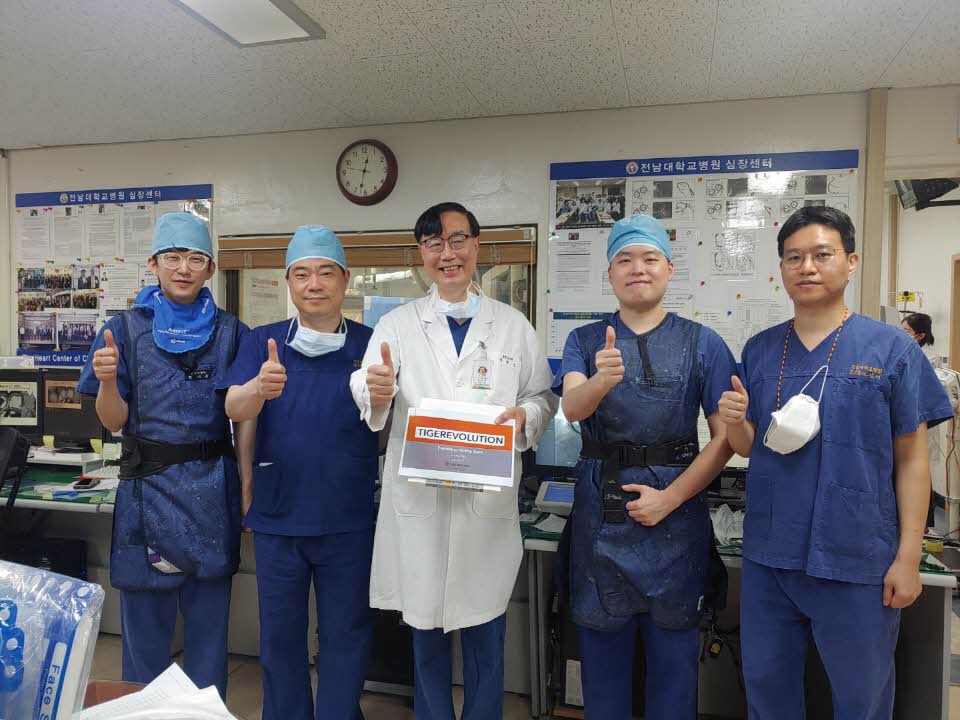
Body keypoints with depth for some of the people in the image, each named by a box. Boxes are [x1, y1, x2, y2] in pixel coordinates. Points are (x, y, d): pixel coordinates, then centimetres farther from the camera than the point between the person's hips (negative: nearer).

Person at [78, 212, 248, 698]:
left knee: (209, 619, 12)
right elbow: (114, 421, 0)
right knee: (145, 619, 10)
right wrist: (107, 380, -18)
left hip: (212, 489, 1)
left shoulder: (231, 332, 3)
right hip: (148, 487, 0)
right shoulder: (127, 328, 1)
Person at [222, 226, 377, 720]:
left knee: (345, 634, 13)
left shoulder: (370, 344, -3)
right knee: (280, 634, 18)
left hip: (350, 521, -1)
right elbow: (234, 408, -13)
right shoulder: (262, 342, 0)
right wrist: (259, 387, -36)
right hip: (277, 516, 1)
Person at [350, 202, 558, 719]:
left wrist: (526, 415, -13)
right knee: (426, 629, 14)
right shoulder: (396, 324, 4)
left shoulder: (514, 325, 6)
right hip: (418, 498, 0)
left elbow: (544, 396, 8)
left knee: (486, 633, 12)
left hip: (489, 500, 0)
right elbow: (368, 397, -5)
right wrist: (376, 391, -28)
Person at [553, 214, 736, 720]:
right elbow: (572, 408, -15)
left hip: (676, 509, -1)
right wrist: (601, 380, -37)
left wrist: (670, 497, -12)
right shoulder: (584, 341, 2)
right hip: (599, 509, 1)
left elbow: (724, 436, -3)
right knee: (601, 641, 14)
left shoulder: (703, 344, -1)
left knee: (673, 645, 13)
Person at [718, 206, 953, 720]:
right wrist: (735, 422, -14)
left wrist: (908, 557, -6)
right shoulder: (759, 349, 3)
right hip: (768, 553, 3)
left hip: (857, 559, -3)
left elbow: (911, 460, -4)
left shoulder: (892, 349, -6)